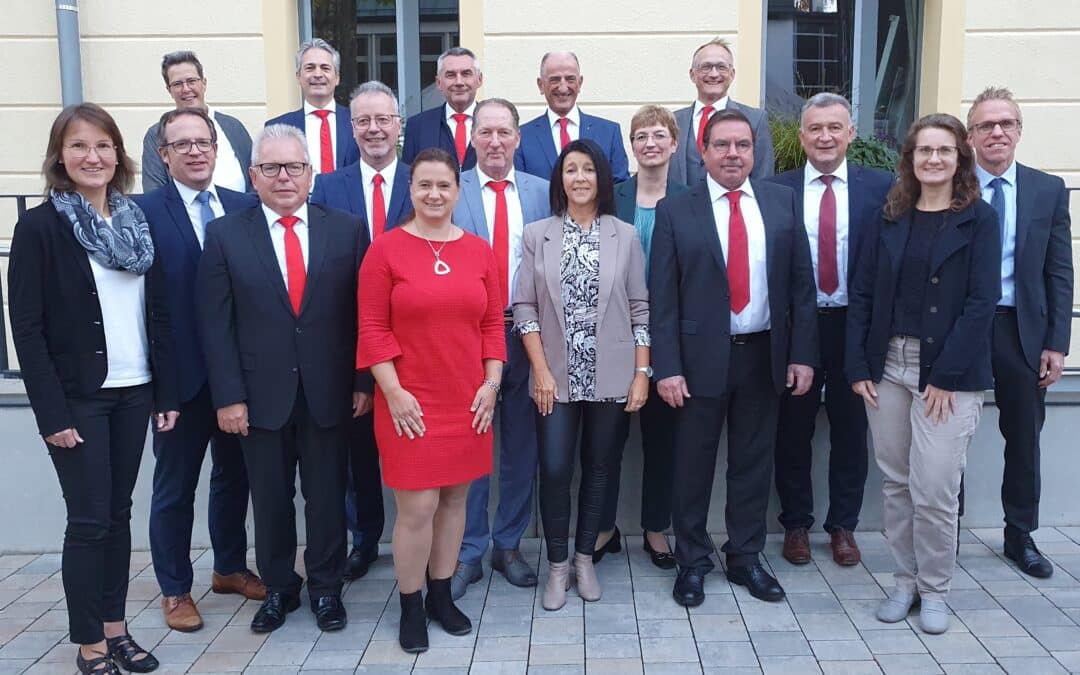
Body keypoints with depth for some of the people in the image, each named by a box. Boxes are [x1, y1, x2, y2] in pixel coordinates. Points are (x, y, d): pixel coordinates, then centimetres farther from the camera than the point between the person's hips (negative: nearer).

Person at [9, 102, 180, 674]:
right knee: (90, 519, 2)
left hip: (133, 392, 5)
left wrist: (167, 393, 4)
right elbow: (27, 327, -10)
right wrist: (51, 412, -15)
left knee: (118, 512, 13)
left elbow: (159, 314, 8)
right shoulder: (39, 226, -7)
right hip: (79, 397, -4)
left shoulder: (137, 221, 7)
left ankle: (115, 628, 26)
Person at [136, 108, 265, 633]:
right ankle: (174, 589, 29)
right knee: (175, 485, 11)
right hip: (182, 373, -4)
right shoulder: (144, 212, -8)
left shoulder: (246, 208, 3)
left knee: (234, 474, 18)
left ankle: (230, 568, 39)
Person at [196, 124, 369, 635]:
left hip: (328, 392, 0)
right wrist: (228, 396, -7)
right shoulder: (225, 235, 0)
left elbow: (362, 314, 1)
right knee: (270, 499, 13)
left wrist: (364, 382, -2)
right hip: (260, 394, 0)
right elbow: (215, 323, -3)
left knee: (327, 496, 11)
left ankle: (325, 587, 29)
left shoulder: (347, 230, 1)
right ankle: (278, 587, 32)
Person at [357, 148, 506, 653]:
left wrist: (491, 383, 0)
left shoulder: (479, 250, 6)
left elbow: (494, 323, 8)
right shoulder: (386, 249, -5)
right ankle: (410, 607, 17)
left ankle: (441, 595, 29)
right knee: (417, 507, -3)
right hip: (410, 402, -4)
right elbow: (373, 328, -6)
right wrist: (393, 392, -12)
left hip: (467, 401, 4)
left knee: (455, 499, 12)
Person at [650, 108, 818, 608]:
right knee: (694, 465, 9)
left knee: (753, 463, 13)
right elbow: (662, 297, -5)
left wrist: (802, 353, -1)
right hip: (701, 357, -2)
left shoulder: (783, 203, 4)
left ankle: (746, 558, 29)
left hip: (764, 355, 2)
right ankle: (691, 562, 25)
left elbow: (801, 282, 5)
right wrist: (666, 367, -11)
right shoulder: (675, 212, -3)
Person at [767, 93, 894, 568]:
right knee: (793, 431, 10)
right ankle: (796, 524, 27)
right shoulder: (776, 189, 0)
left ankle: (843, 526, 28)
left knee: (851, 431, 11)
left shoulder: (880, 187, 0)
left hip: (856, 326, 1)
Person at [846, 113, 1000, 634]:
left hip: (949, 373, -3)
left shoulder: (978, 219, -1)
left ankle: (933, 590, 18)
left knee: (934, 489, -3)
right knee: (895, 483, 9)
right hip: (887, 366, 3)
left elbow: (982, 301, -8)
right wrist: (858, 367, -2)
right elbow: (861, 294, 6)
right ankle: (905, 580, 25)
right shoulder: (889, 220, 8)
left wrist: (946, 376, -13)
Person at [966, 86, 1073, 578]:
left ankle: (1021, 536, 29)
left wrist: (1056, 343, -3)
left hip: (1022, 331, 2)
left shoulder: (1049, 190, 4)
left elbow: (1059, 273, 3)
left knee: (1024, 437, 12)